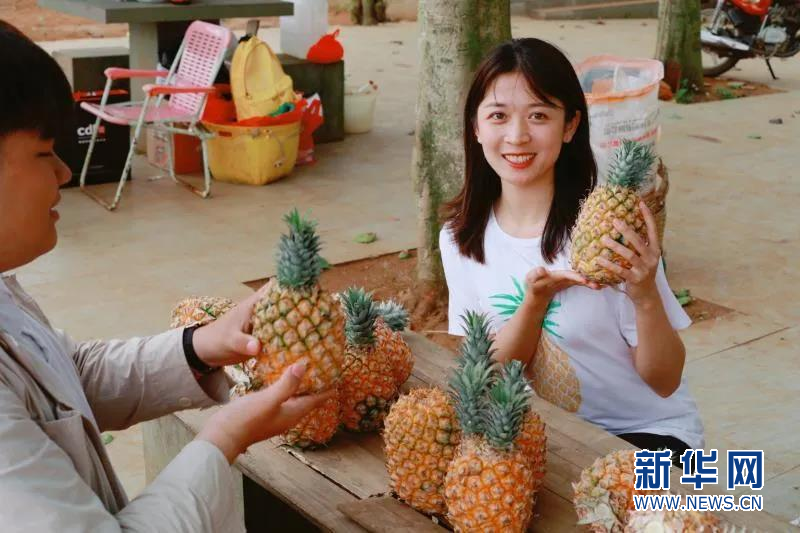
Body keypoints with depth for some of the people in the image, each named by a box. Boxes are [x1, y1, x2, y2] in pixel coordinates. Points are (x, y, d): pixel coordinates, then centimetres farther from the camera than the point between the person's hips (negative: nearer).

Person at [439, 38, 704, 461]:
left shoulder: (605, 227, -19)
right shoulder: (460, 237, -7)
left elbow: (665, 381, -12)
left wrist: (646, 297, -32)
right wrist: (536, 299, -25)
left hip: (647, 433, -4)